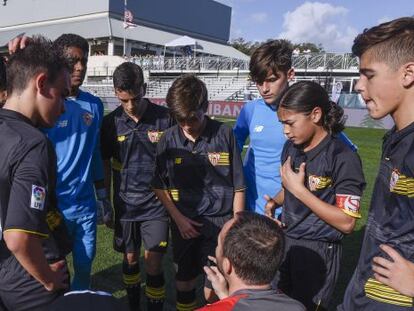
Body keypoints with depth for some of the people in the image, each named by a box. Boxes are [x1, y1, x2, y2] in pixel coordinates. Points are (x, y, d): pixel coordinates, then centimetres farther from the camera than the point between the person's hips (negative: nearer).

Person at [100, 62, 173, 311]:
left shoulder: (164, 117, -10)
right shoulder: (111, 122, -4)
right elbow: (105, 164, 6)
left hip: (157, 204, -2)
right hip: (125, 204, 3)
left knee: (154, 265, -1)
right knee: (130, 259, 18)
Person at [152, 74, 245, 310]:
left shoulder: (225, 134, -11)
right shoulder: (169, 139, -6)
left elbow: (239, 187, -4)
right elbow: (159, 185, 4)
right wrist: (178, 218, -2)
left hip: (219, 222, -1)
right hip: (183, 222, 2)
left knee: (215, 286, 8)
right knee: (185, 278, 19)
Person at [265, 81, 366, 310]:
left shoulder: (343, 158, -20)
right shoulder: (290, 148, 1)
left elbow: (346, 223, -21)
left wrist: (299, 190, -23)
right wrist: (274, 202, -4)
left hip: (319, 250, -6)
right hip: (285, 241, 7)